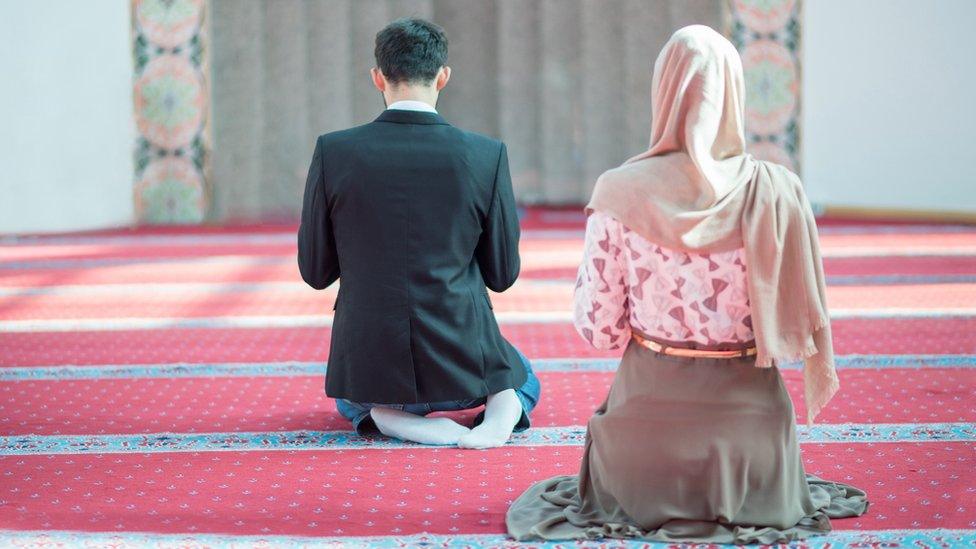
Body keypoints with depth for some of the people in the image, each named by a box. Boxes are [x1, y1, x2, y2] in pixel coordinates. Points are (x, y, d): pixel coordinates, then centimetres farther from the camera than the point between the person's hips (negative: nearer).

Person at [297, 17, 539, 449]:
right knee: (525, 384, 34)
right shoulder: (488, 155, -10)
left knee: (349, 400, 38)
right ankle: (501, 409, -4)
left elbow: (315, 272, 0)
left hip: (372, 364, 1)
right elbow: (503, 274, 0)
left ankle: (385, 417, 0)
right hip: (464, 365, 0)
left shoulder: (332, 152, -9)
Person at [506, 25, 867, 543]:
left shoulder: (620, 193, -13)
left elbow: (597, 327, -9)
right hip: (747, 405, 0)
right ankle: (735, 497, 10)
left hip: (648, 402, 0)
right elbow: (801, 321, -7)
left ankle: (657, 501, 10)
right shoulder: (776, 191, -13)